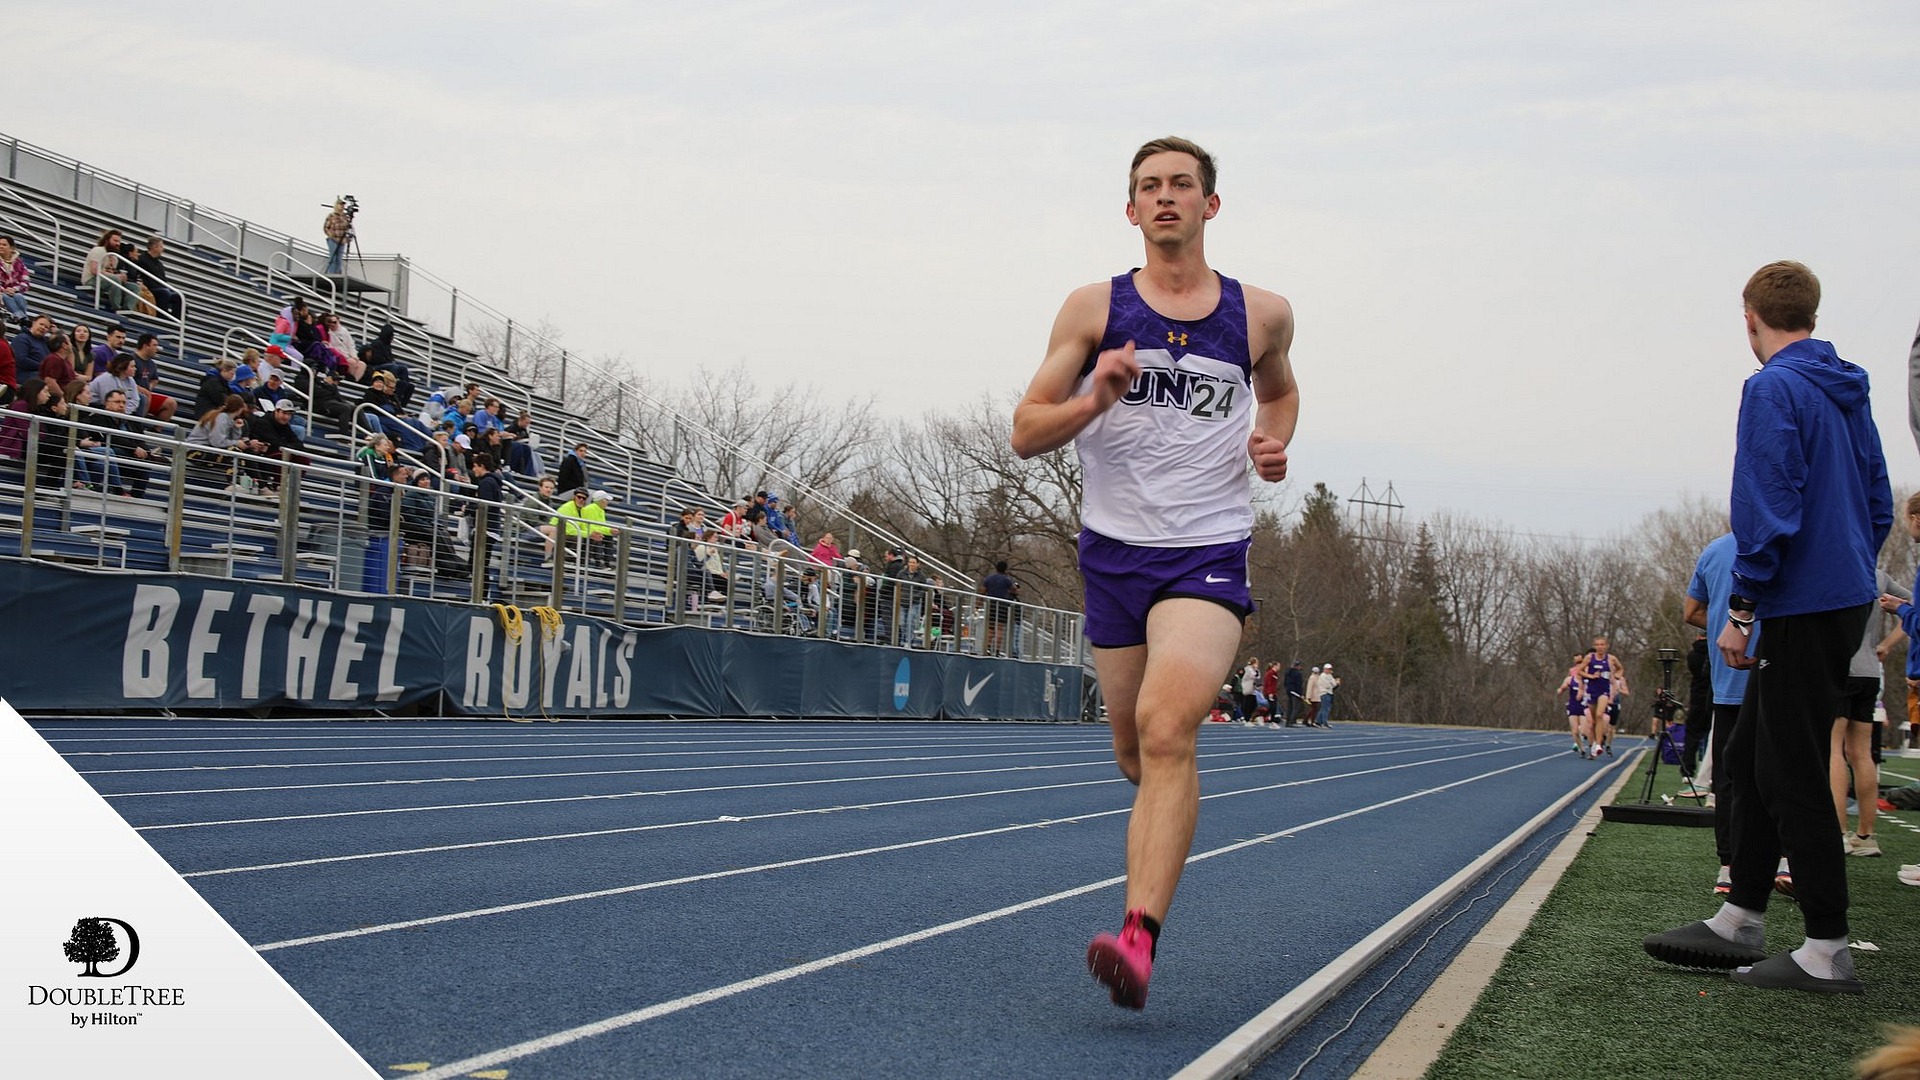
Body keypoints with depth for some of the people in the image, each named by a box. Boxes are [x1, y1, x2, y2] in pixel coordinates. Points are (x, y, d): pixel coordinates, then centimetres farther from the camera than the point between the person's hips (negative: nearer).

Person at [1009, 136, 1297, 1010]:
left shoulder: (1261, 314, 6)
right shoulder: (1093, 308, 3)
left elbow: (1279, 389, 28)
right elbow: (1025, 432, 1)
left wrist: (1273, 442, 6)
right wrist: (1095, 400, -18)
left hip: (1209, 553, -2)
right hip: (1113, 550, 2)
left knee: (1167, 728, -23)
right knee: (1136, 752, 12)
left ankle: (1139, 938, -29)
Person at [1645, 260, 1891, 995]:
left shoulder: (1773, 389, -13)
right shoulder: (1850, 394, 15)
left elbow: (1767, 512, -20)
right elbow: (1878, 505, 18)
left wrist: (1742, 610, -16)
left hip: (1803, 606, -9)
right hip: (1846, 600, 9)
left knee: (1792, 774, -4)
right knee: (1750, 759, 15)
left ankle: (1826, 953, -1)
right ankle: (1740, 921, 20)